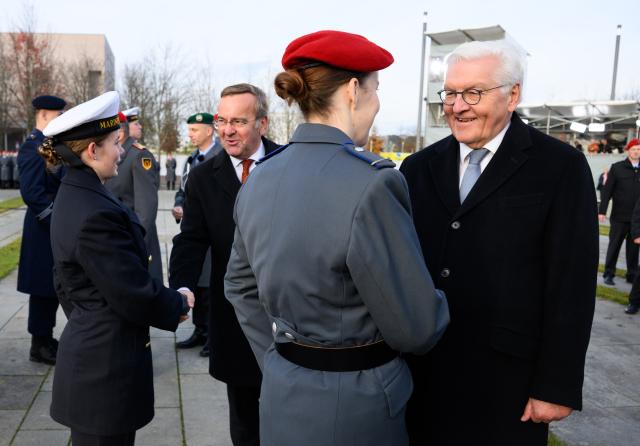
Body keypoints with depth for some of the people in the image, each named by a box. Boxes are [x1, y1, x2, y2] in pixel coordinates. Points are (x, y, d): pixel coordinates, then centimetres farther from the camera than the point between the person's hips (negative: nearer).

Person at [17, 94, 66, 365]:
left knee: (52, 287, 16)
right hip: (46, 230, -9)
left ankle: (46, 339, 28)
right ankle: (40, 346, 13)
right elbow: (31, 192, -23)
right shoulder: (33, 146, -15)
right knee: (43, 289, 1)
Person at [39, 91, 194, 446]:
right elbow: (135, 294, -23)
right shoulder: (97, 213, -26)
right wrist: (178, 304, -6)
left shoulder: (71, 198, 6)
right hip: (107, 364, -10)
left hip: (86, 348, 10)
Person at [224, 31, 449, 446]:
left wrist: (281, 365, 15)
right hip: (353, 407, -5)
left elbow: (240, 286, 9)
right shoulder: (371, 183, -24)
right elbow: (415, 328, -18)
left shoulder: (260, 179, -2)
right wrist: (437, 306, 4)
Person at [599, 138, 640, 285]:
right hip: (619, 216, -2)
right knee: (614, 245, 6)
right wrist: (602, 210, -9)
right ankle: (608, 274, 14)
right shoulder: (617, 167, 0)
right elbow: (606, 190, -3)